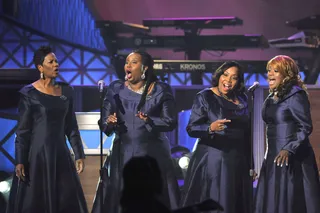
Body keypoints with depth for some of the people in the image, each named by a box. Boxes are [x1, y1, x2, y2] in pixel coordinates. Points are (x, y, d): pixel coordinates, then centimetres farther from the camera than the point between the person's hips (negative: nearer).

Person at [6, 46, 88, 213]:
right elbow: (22, 130, -8)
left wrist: (79, 154, 7)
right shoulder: (29, 93, -7)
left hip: (61, 153, 5)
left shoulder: (66, 91, 8)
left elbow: (71, 126, 12)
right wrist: (20, 161, -13)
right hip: (37, 154, -5)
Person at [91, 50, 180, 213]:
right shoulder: (116, 89, 7)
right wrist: (109, 123, -19)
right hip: (122, 155, 2)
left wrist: (150, 121, -22)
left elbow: (171, 122, -5)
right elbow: (103, 122, 4)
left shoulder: (161, 90, 1)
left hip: (153, 156, -2)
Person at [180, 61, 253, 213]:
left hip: (238, 165, 5)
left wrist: (250, 164, 13)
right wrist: (210, 128, -30)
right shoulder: (205, 97, -5)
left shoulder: (242, 100, 9)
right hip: (212, 163, -5)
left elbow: (247, 133, 14)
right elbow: (191, 128, -10)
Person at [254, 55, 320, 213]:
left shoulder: (296, 95, -12)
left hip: (293, 158, -8)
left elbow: (306, 127, -16)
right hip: (273, 156, 8)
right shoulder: (273, 97, 13)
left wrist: (289, 149, -25)